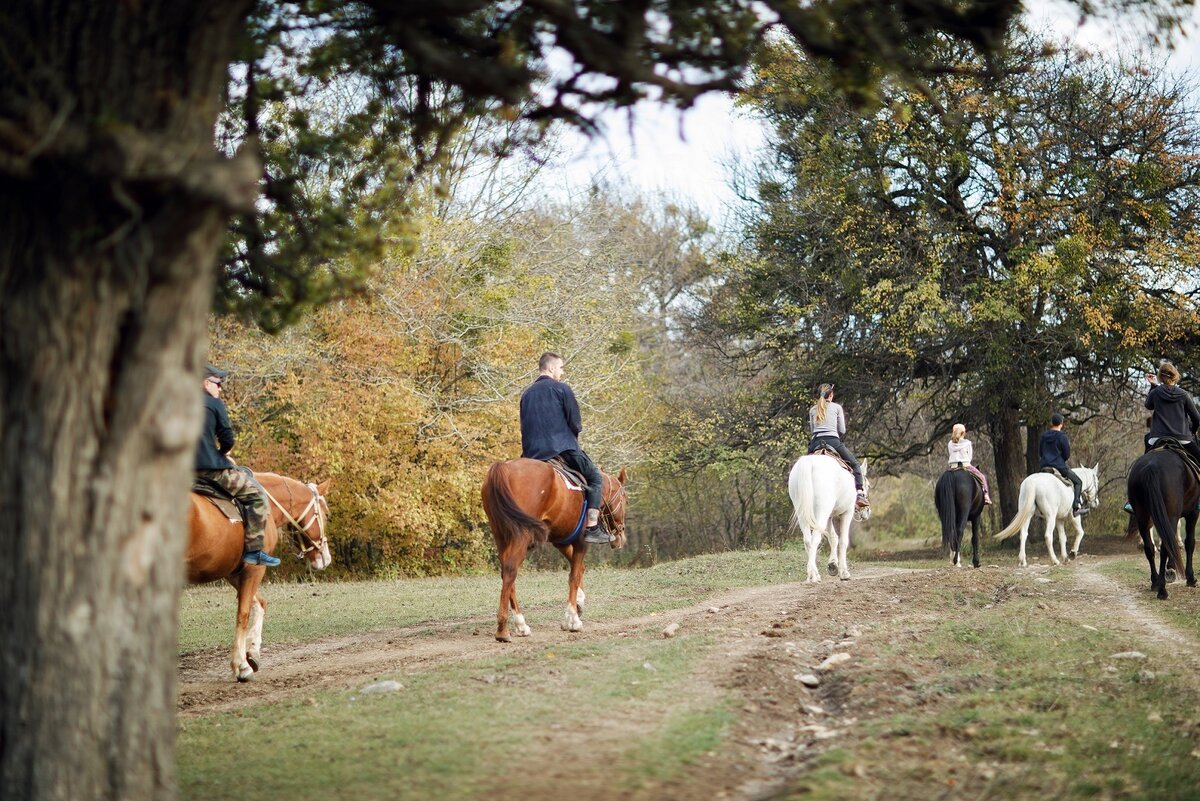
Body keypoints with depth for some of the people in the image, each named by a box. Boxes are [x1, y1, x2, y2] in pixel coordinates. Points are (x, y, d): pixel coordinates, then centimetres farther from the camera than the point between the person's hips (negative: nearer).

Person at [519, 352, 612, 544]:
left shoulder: (526, 393, 16)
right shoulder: (561, 388, -3)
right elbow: (575, 423, -5)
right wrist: (577, 430, 15)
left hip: (531, 453, 6)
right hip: (561, 447, -6)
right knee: (595, 478, 5)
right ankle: (592, 528, -7)